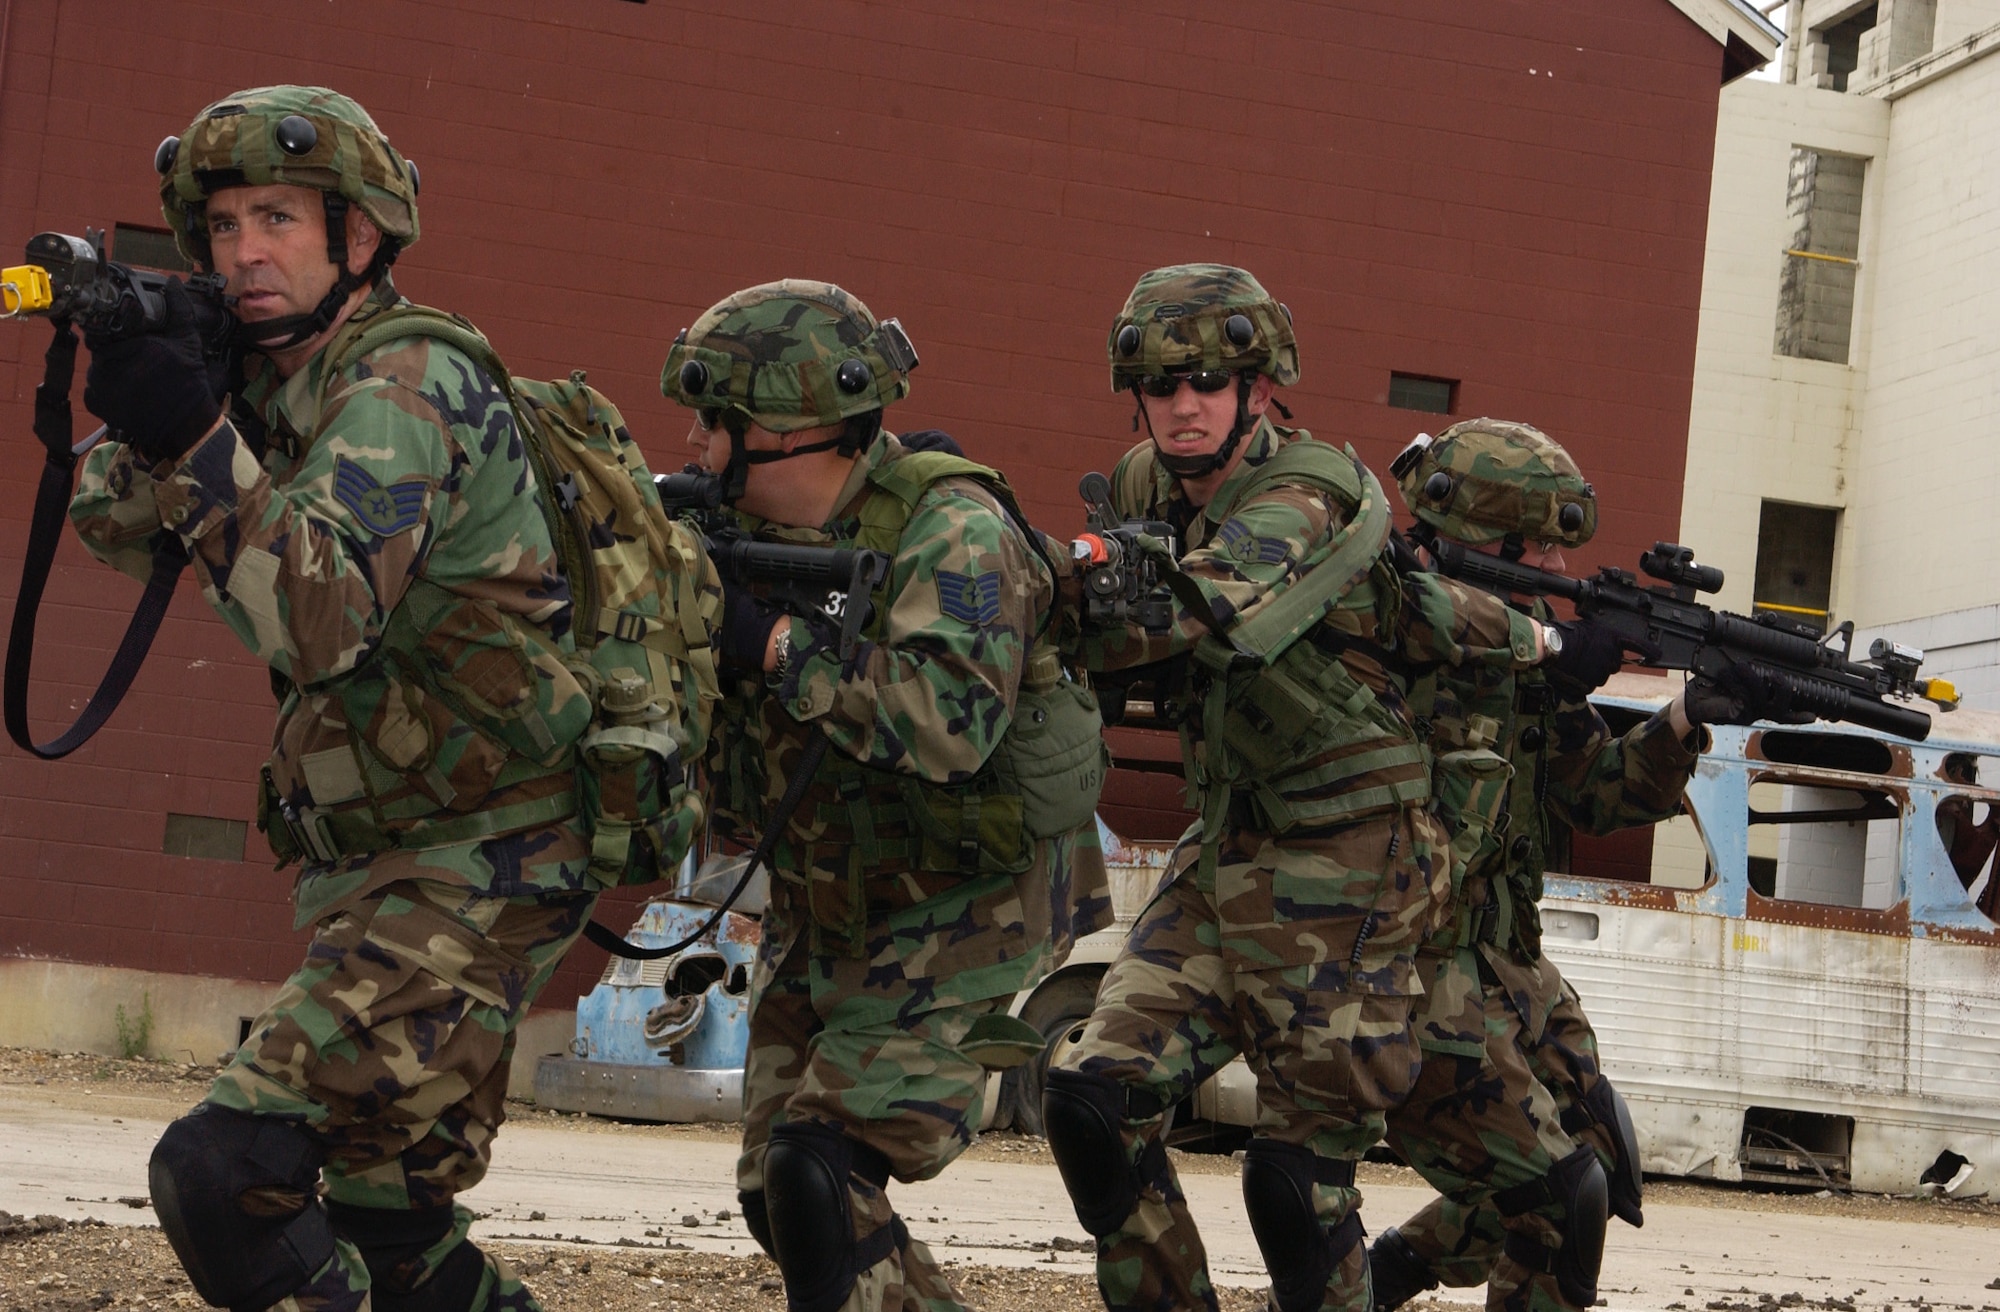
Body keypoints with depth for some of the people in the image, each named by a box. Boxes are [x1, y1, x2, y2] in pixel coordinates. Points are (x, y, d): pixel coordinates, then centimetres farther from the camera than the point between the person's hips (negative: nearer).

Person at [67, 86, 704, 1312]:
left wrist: (202, 441, -36)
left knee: (222, 1174, -21)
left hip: (471, 878, -10)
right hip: (374, 873, 10)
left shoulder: (402, 392, -18)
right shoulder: (286, 382, 11)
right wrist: (142, 415, -10)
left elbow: (319, 623, -30)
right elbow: (117, 530, 9)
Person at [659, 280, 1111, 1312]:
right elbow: (737, 805, 3)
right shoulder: (756, 540, 1)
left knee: (819, 1173, -19)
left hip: (963, 908, -8)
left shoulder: (946, 526, -20)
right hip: (823, 917, 8)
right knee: (775, 1191, 7)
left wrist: (777, 641, -30)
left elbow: (951, 722, -37)